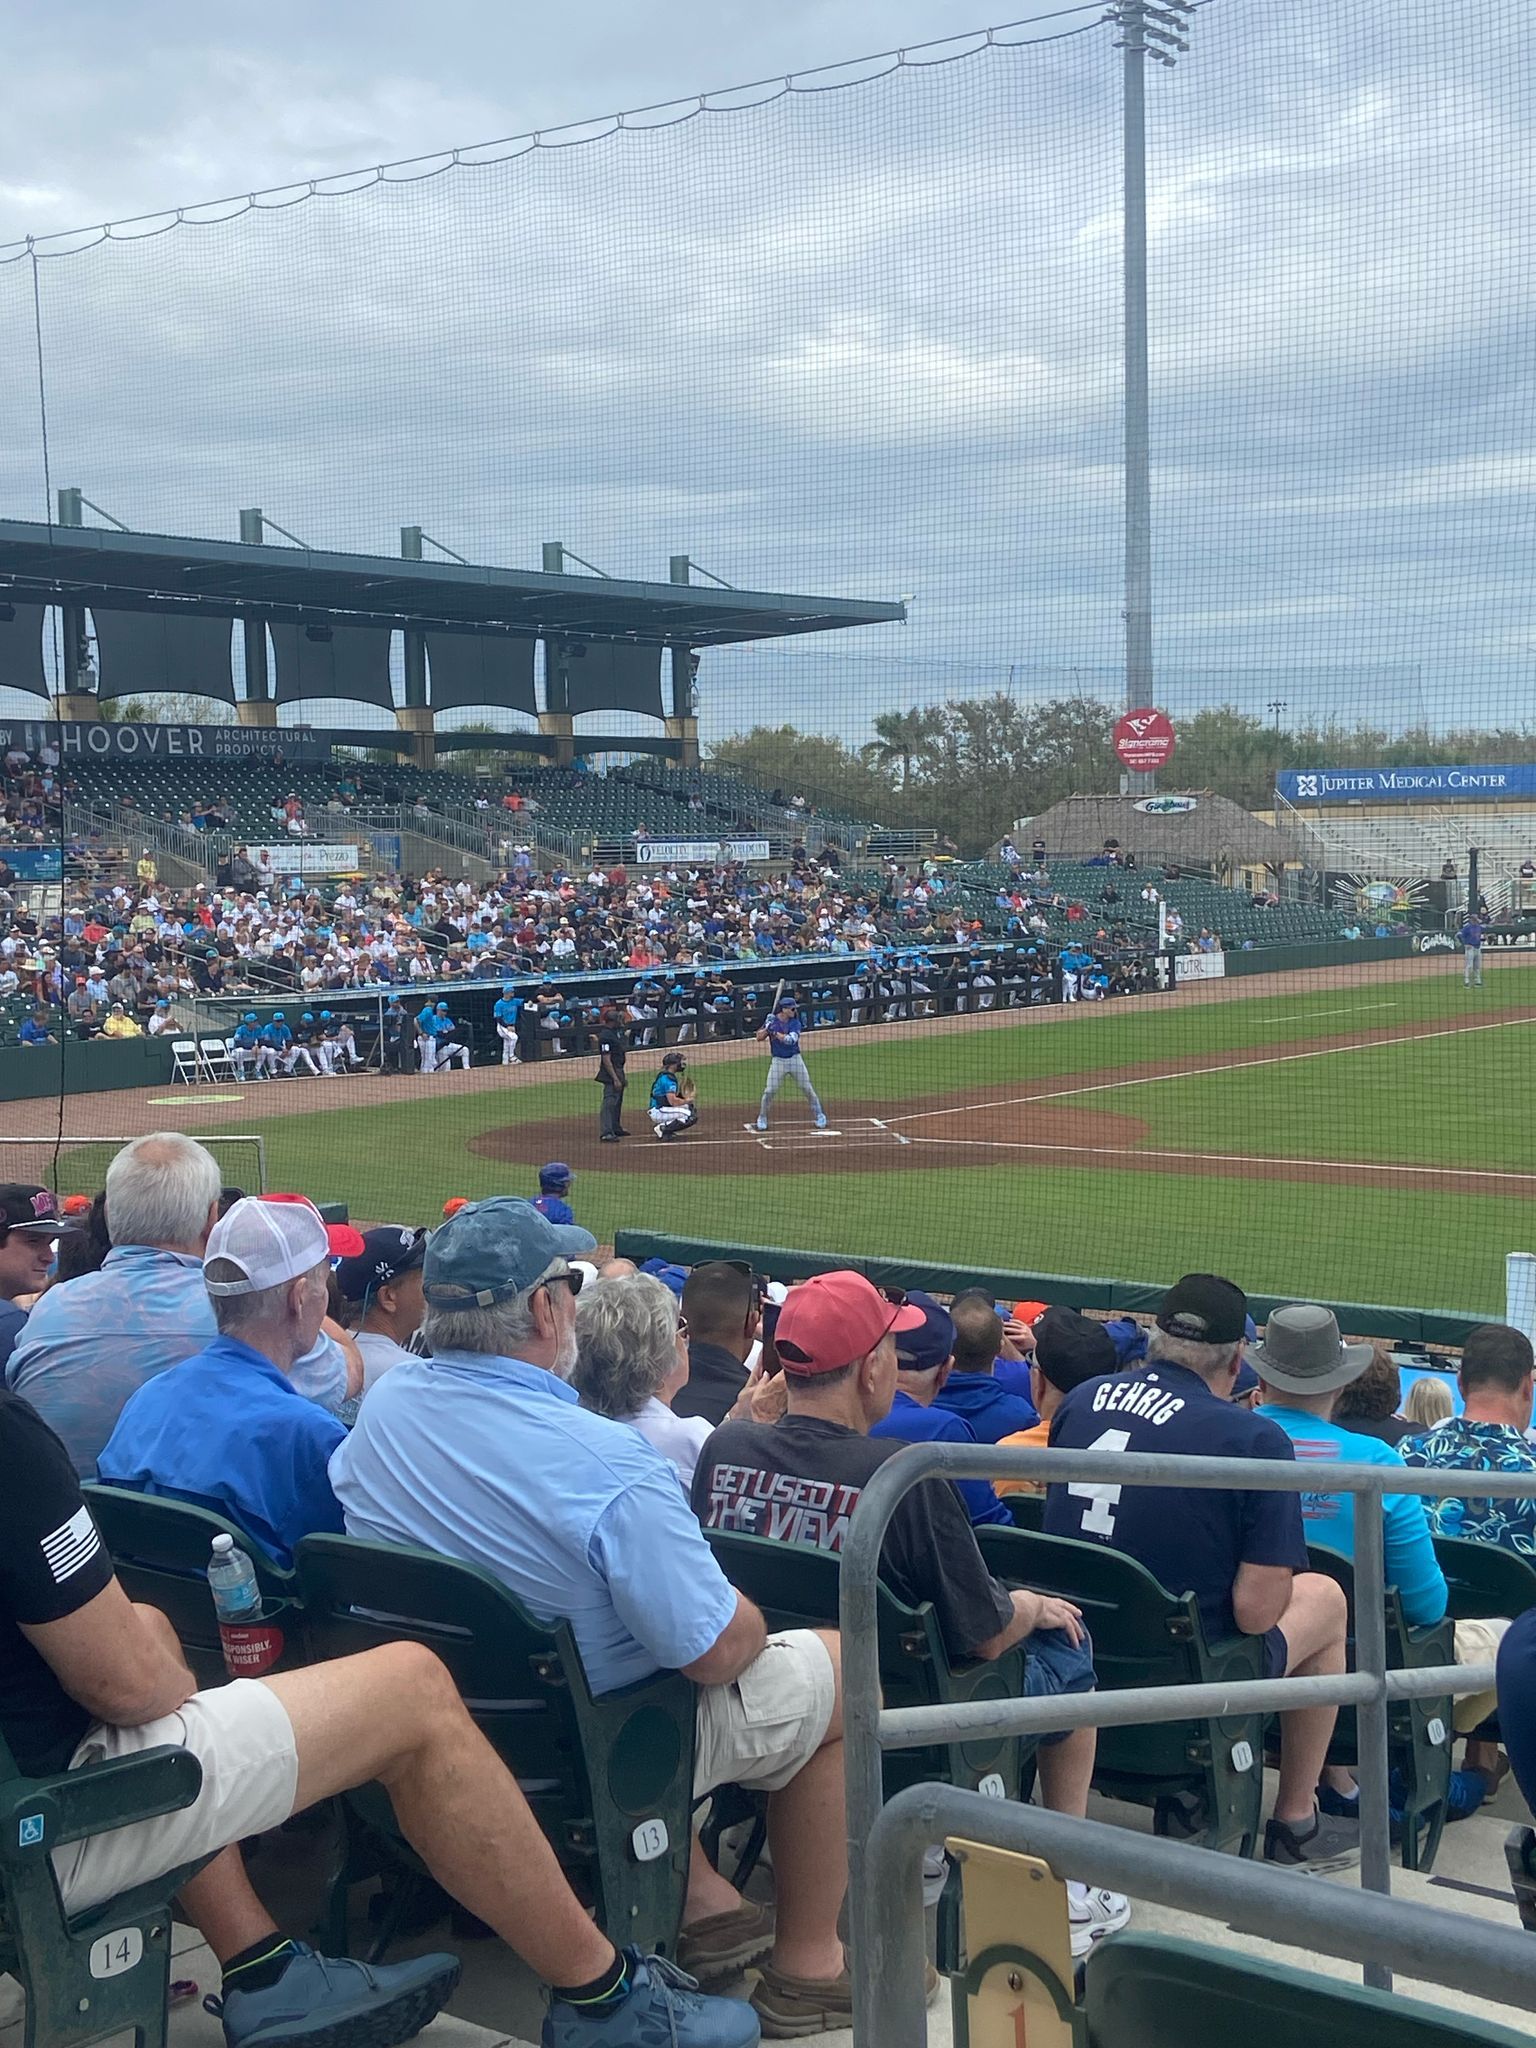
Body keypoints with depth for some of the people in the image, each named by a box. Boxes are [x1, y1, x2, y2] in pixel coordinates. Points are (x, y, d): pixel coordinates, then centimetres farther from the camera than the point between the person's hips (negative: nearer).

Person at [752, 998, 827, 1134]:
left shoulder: (795, 1023, -4)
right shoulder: (772, 1021, -1)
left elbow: (790, 1039, -20)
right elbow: (759, 1038, -2)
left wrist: (774, 1033, -22)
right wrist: (767, 1028, -19)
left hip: (794, 1059, 0)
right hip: (777, 1061, 0)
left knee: (807, 1089, 3)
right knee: (769, 1091, -4)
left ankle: (819, 1116, 15)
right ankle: (762, 1120, 10)